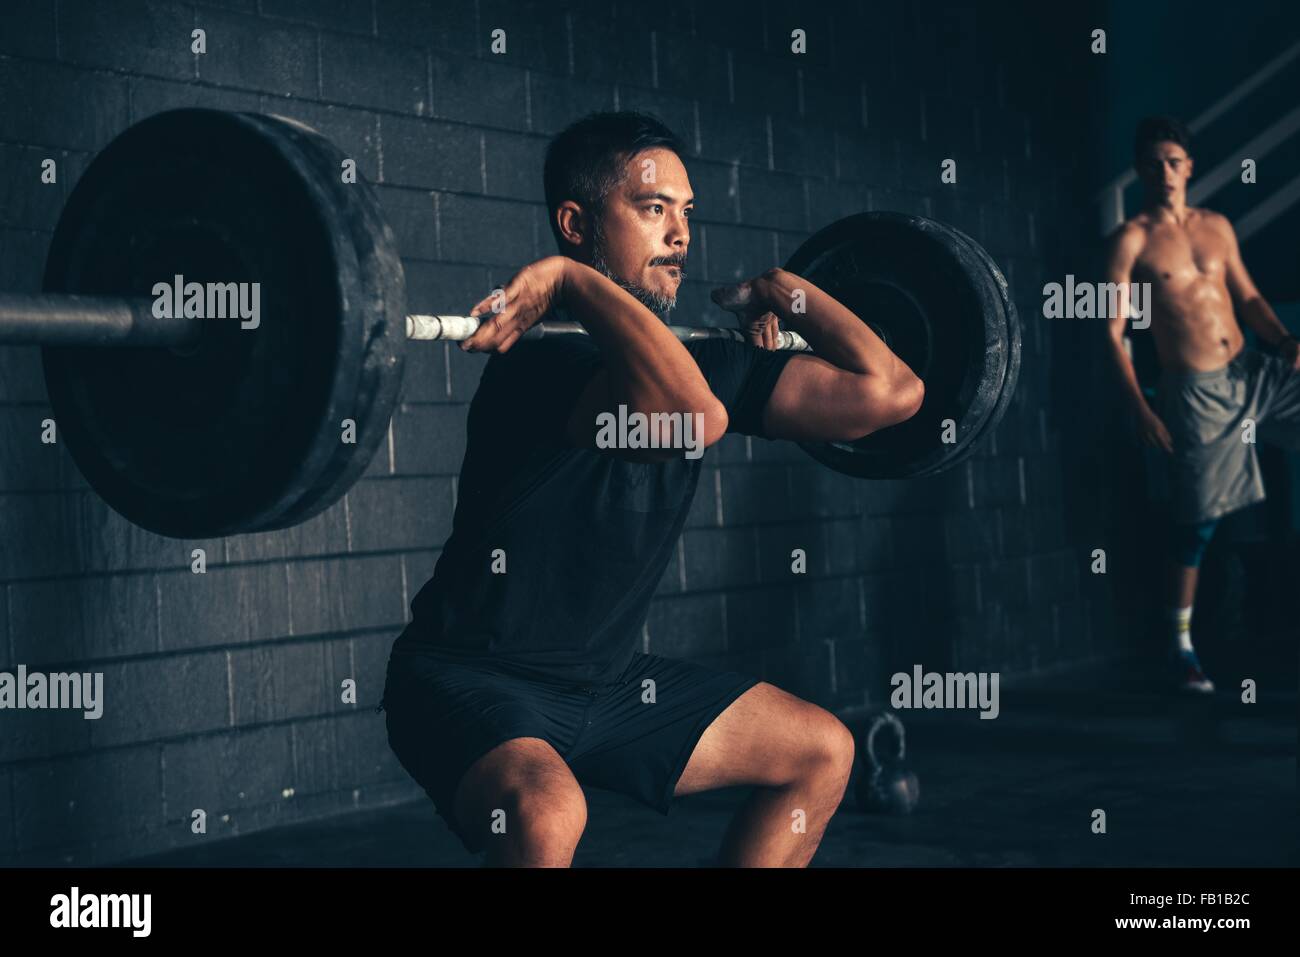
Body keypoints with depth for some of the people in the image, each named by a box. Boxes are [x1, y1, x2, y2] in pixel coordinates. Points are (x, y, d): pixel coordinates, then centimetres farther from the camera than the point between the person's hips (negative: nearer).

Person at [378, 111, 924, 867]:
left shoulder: (686, 358, 1)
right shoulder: (544, 359, -24)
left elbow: (889, 392, -2)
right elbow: (693, 414, -46)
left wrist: (779, 288, 5)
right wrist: (571, 280, -37)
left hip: (607, 680, 8)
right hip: (473, 682, -8)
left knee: (821, 754, 11)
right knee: (546, 814, -39)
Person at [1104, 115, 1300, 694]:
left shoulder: (1217, 228, 10)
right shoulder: (1132, 241, -6)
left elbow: (1247, 296, 17)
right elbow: (1113, 330, -8)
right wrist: (1140, 409, -14)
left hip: (1251, 374, 5)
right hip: (1194, 392, -5)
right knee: (1197, 523, -1)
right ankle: (1182, 646, 11)